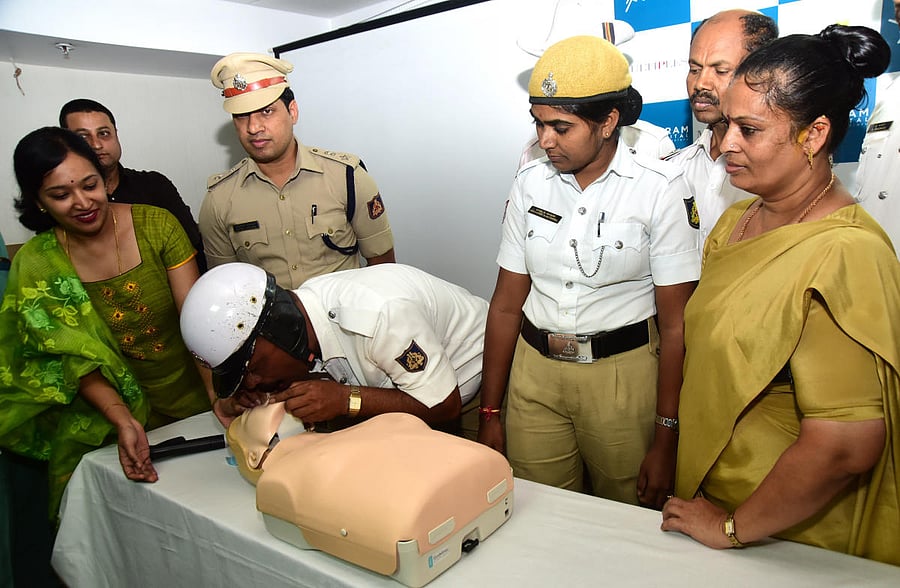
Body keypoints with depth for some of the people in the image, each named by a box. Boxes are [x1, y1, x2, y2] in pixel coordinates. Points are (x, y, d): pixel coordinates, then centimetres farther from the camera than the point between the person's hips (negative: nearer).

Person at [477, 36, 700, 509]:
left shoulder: (658, 189, -9)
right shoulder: (530, 183, 1)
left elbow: (675, 324, -9)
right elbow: (507, 304, 3)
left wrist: (666, 439, -10)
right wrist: (489, 412, 4)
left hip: (624, 375, -2)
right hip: (534, 370, 3)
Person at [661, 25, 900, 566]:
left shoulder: (844, 256, -25)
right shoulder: (736, 221, 0)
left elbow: (844, 447, -28)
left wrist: (734, 527, -16)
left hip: (790, 540, -7)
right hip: (707, 496, 7)